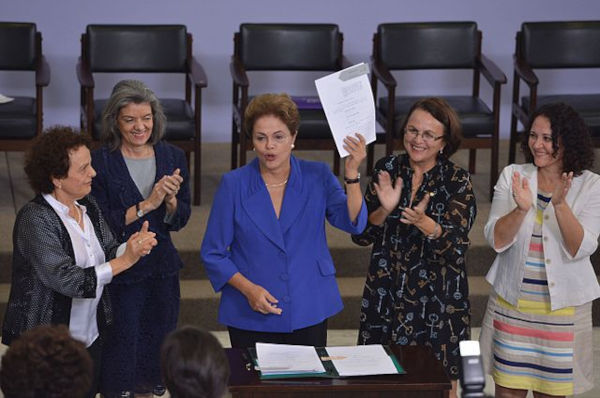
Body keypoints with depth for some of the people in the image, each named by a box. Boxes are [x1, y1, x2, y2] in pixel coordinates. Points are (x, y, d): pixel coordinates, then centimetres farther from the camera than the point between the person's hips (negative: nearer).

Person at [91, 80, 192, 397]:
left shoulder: (172, 157, 1)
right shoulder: (101, 162, -12)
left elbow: (179, 221, 4)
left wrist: (170, 200, -16)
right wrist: (146, 205, -22)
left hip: (162, 269, 4)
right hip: (118, 272, -4)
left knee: (157, 344, 16)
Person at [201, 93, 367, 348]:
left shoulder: (317, 177, -1)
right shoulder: (234, 185, -5)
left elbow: (352, 222, -14)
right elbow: (213, 254, -2)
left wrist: (352, 174, -27)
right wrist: (247, 288, -16)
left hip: (309, 313, 1)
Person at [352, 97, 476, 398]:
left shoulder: (457, 182, -6)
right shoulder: (387, 169, 2)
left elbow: (455, 248, -16)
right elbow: (360, 235, 0)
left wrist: (423, 222, -34)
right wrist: (384, 210, -19)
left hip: (438, 305, -2)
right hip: (385, 300, 2)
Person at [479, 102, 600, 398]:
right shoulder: (512, 176, -2)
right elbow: (496, 241, -9)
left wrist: (560, 205, -30)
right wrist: (521, 208, -26)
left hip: (562, 306, -1)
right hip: (512, 302, 1)